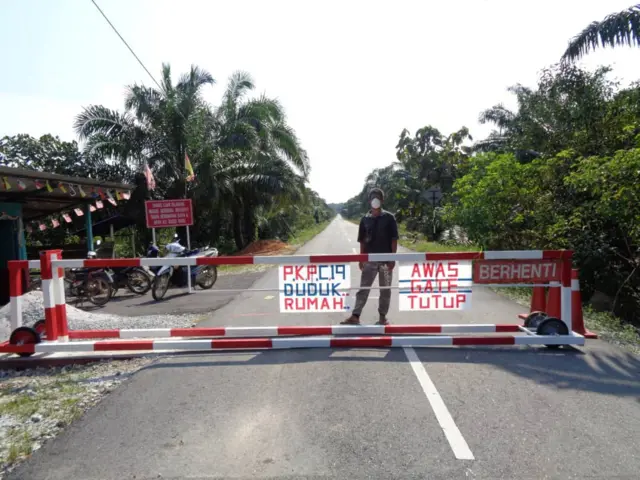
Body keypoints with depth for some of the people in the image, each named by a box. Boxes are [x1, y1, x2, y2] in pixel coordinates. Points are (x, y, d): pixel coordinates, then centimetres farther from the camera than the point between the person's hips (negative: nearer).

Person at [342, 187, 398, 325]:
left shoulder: (389, 218, -1)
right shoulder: (365, 219, 5)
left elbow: (394, 239, -3)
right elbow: (362, 241, 8)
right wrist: (361, 259, 4)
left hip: (386, 260, -1)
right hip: (369, 260, 1)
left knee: (385, 289, 8)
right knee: (363, 288, 0)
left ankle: (383, 317, 20)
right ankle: (355, 316, 0)